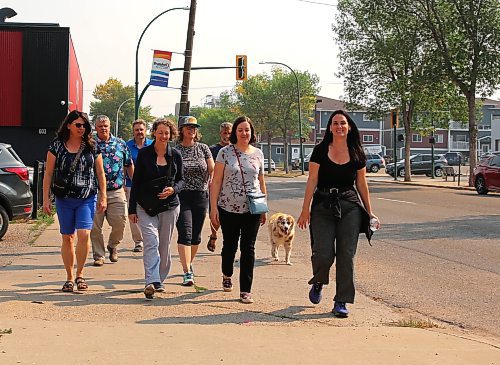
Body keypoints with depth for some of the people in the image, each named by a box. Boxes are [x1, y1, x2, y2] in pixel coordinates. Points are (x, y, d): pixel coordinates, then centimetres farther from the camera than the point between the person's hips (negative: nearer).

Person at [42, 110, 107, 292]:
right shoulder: (57, 146, 2)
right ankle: (69, 277, 17)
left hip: (87, 199, 0)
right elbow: (48, 174, 4)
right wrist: (46, 198, 0)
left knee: (84, 234, -15)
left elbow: (100, 173, 9)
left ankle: (80, 274, 2)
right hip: (64, 199, 1)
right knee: (67, 237, 6)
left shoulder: (92, 147, 4)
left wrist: (103, 197, 5)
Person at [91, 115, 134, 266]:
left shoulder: (120, 144, 9)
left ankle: (112, 245, 24)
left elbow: (129, 165, 17)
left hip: (117, 191, 1)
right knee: (95, 226, 1)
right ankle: (98, 255, 12)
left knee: (120, 222, -4)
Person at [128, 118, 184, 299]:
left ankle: (159, 280, 24)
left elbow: (181, 180, 12)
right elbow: (136, 182, 2)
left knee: (164, 246, 8)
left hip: (170, 206, 2)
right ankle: (151, 282, -25)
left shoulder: (175, 155, 4)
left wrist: (173, 189, -12)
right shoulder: (144, 154, -1)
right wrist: (132, 209, 0)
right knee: (151, 242, -17)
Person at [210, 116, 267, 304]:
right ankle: (227, 275, 42)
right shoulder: (225, 152, -3)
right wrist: (213, 208, -8)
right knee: (230, 245, 14)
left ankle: (245, 290, 2)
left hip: (252, 209, 1)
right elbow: (216, 181, -3)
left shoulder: (258, 154, 7)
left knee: (248, 248, -2)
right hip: (229, 208, -1)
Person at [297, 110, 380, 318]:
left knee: (346, 255, -2)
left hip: (350, 207, 2)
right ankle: (318, 283, 26)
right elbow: (312, 181, -2)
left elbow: (361, 184, 12)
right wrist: (305, 209, -6)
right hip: (323, 205, -1)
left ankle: (341, 303, 6)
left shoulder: (357, 154, 6)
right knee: (324, 253, -8)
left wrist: (369, 212, 13)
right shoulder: (321, 151, 0)